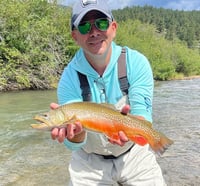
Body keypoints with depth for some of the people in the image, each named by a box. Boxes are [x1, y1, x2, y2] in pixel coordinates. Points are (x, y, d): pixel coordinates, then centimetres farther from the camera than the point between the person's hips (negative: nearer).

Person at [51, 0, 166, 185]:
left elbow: (142, 113, -22)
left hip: (134, 156, 1)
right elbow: (73, 144, -20)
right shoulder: (69, 78, -19)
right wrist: (76, 133, -43)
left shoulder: (136, 62, -18)